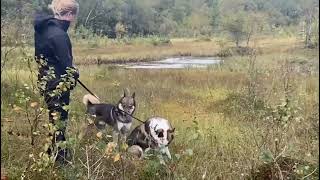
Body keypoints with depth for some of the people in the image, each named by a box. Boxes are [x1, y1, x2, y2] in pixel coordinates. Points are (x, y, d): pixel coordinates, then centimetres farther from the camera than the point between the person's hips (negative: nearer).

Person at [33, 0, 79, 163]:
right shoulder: (58, 34, -24)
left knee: (55, 117, 21)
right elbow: (65, 63, -22)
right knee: (59, 119, 2)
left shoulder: (44, 26, 5)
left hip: (46, 80, 9)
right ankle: (60, 157, 13)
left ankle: (53, 153, 33)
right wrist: (74, 74, -1)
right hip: (57, 83, -9)